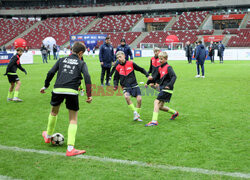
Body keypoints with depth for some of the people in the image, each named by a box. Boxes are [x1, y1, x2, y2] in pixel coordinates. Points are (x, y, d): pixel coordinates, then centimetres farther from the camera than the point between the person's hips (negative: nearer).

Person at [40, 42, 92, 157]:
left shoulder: (62, 60, 19)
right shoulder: (81, 63, 11)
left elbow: (51, 73, 11)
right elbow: (87, 77, -4)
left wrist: (45, 86, 22)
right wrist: (89, 94, -4)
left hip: (58, 90, 3)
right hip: (72, 91, -3)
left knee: (54, 112, 29)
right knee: (73, 119, 7)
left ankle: (48, 136, 48)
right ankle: (70, 149, -2)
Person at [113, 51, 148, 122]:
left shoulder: (131, 63, 2)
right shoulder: (118, 68, 5)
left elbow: (141, 69, 11)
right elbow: (116, 78, 15)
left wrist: (147, 75, -1)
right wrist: (115, 85, -4)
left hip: (134, 85, 0)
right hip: (125, 87, 0)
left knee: (139, 99, -16)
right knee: (126, 96, -31)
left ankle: (137, 116, 5)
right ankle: (135, 113, -19)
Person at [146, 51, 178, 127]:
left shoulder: (168, 67, -11)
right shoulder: (160, 68, 14)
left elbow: (174, 76, -23)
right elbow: (157, 76, 25)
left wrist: (169, 85, -35)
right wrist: (152, 78, 7)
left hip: (167, 90, -9)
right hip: (162, 89, 9)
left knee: (156, 102, -18)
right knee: (160, 107, 13)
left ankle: (154, 121, -20)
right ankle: (175, 113, 34)